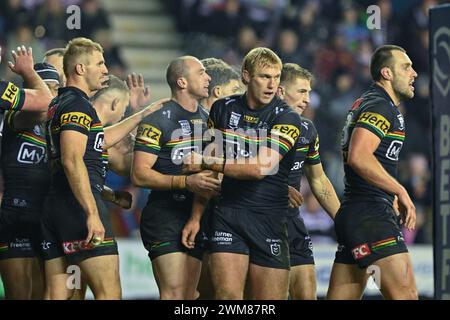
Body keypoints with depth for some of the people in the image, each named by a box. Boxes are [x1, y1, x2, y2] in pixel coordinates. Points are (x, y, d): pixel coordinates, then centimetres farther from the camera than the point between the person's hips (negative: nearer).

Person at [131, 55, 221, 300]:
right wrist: (186, 182, -22)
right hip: (165, 217, -7)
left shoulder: (207, 118, 15)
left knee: (189, 295, 5)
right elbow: (139, 175, -15)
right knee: (174, 293, -16)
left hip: (196, 215, 7)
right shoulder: (158, 120, -9)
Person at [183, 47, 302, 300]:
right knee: (227, 294, -13)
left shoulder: (287, 118, -6)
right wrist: (196, 216, 16)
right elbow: (210, 159, 19)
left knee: (270, 298, -1)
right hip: (227, 215, 2)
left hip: (269, 220, -2)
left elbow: (260, 167, -17)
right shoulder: (223, 109, 8)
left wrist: (206, 163, -10)